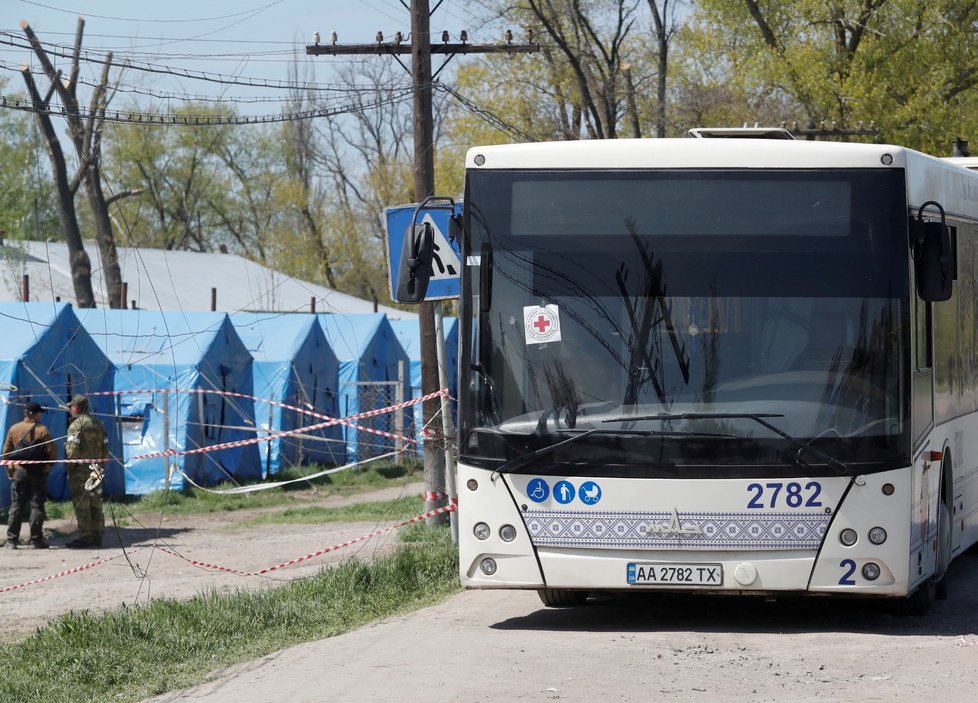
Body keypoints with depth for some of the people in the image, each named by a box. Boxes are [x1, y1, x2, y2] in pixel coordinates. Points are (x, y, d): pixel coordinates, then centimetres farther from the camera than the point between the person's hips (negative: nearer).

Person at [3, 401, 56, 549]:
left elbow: (6, 452, 8)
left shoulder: (14, 429, 4)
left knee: (16, 506, 6)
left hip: (19, 472, 3)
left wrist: (9, 470, 16)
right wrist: (49, 466, 9)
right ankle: (36, 540, 0)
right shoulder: (42, 430, -7)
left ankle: (12, 540, 3)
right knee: (37, 506, 2)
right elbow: (52, 452, -8)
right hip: (38, 474, -3)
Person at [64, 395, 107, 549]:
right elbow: (105, 447, 14)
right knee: (95, 504, 11)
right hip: (95, 470, 7)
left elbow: (72, 449, -18)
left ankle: (85, 538, -8)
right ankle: (97, 537, 13)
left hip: (80, 471, -7)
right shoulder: (98, 423, 13)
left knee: (81, 505, -6)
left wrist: (69, 466, -7)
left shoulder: (76, 424, -11)